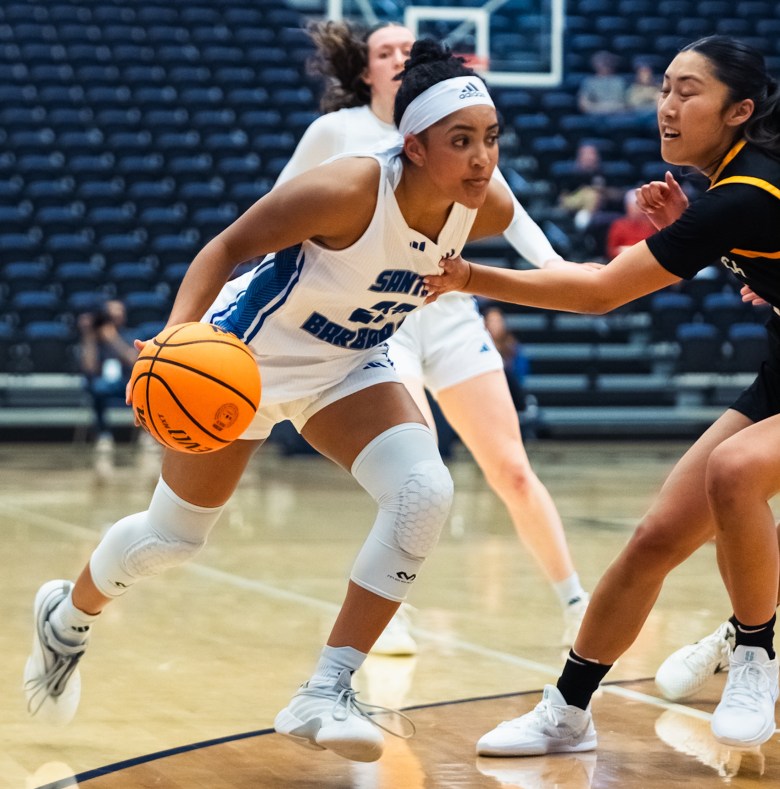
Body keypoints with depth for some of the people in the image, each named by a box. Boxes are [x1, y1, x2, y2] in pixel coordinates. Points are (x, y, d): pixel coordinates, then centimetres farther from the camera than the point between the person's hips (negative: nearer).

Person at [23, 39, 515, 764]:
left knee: (426, 492, -22)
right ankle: (68, 617, 44)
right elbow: (227, 248, -27)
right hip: (248, 355, -5)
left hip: (348, 367, 5)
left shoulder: (489, 208, -17)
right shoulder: (346, 191, -34)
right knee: (170, 538, 9)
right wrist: (178, 336, -39)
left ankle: (325, 695, -15)